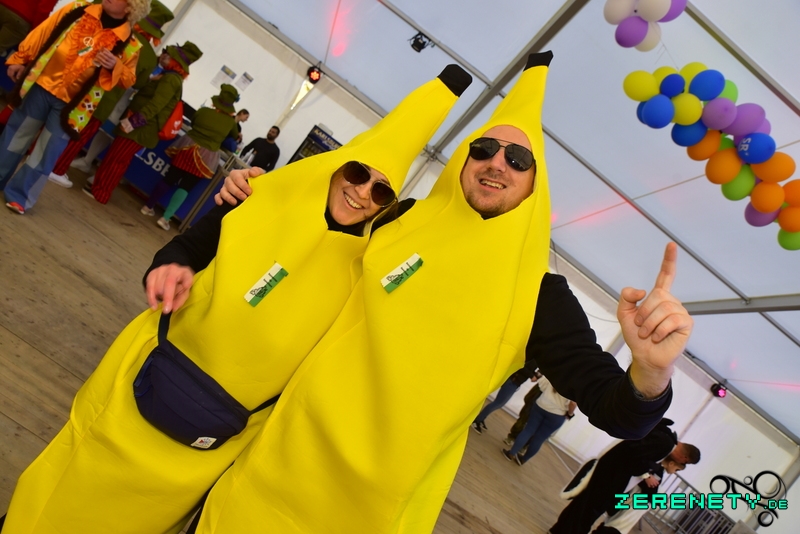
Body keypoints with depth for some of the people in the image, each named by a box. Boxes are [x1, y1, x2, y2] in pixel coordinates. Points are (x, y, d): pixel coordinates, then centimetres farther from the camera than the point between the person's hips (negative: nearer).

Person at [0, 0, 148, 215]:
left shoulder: (129, 45, -6)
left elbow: (128, 80, -3)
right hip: (41, 85, 2)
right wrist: (20, 59, 7)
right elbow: (41, 33, 6)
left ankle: (19, 195, 20)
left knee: (46, 154, 3)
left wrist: (115, 66, -23)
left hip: (71, 103, -2)